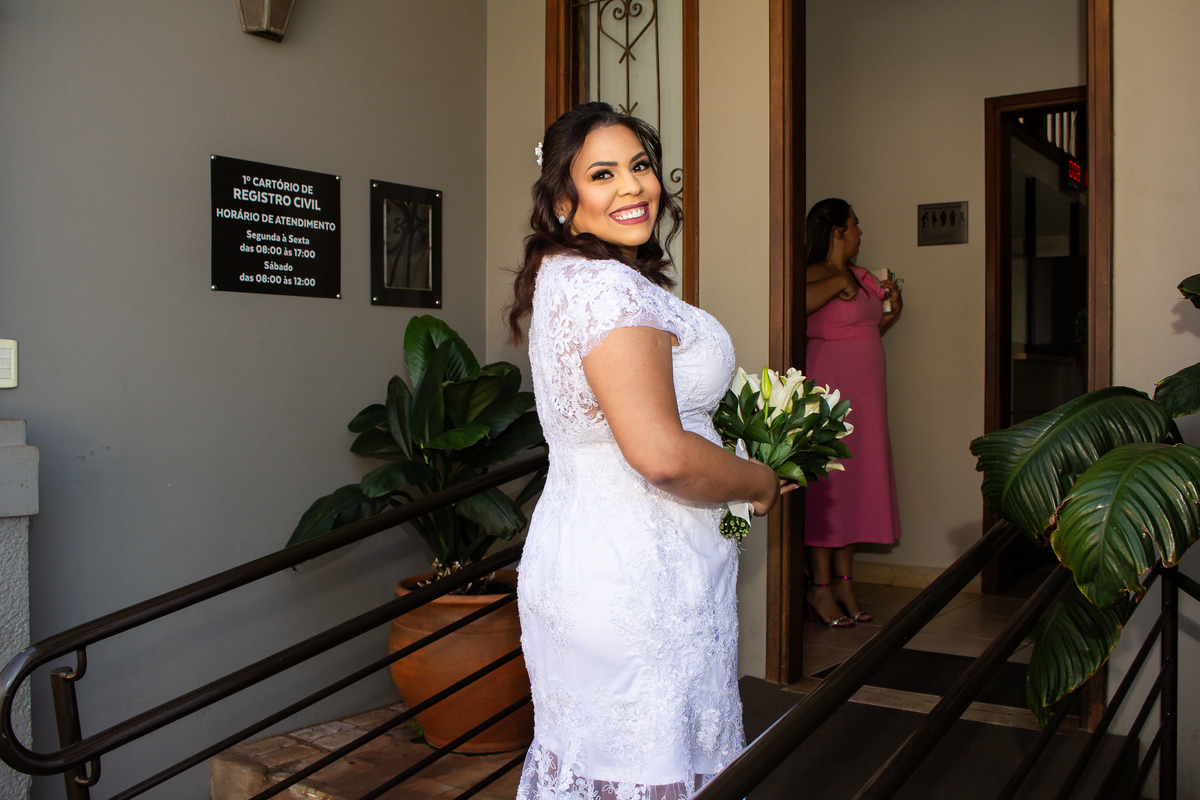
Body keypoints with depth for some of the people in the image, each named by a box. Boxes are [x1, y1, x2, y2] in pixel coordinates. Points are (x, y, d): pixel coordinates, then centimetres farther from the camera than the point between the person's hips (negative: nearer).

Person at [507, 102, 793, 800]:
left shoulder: (558, 278, 13)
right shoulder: (613, 286, -20)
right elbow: (662, 454, -29)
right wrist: (760, 482, -9)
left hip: (573, 553, 10)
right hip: (639, 575, -10)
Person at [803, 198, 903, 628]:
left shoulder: (859, 276, 16)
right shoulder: (816, 275, -11)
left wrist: (891, 312, 8)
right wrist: (839, 281, -20)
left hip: (863, 394, 9)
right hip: (829, 389, -9)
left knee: (857, 482, 9)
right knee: (827, 483, -5)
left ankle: (844, 581, 17)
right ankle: (820, 587, 4)